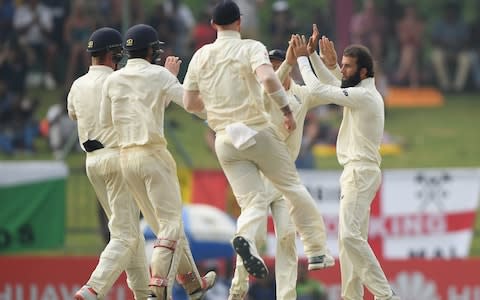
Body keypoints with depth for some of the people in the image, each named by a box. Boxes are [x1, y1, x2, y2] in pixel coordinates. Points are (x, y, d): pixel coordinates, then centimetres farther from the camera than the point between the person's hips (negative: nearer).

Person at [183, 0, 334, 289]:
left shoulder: (200, 56, 8)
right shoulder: (251, 48, -5)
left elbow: (189, 103, 13)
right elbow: (268, 78, -24)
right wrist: (287, 109, -12)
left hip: (225, 139, 3)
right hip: (258, 131, -3)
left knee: (253, 202, 1)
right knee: (293, 187, 14)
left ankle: (246, 237, -32)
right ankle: (317, 251, 14)